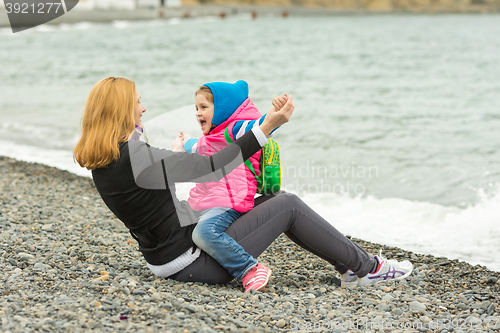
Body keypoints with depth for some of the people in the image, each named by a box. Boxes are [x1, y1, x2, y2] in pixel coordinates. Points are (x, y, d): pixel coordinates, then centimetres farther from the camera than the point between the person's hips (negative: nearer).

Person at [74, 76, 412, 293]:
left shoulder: (104, 163, 5)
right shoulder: (135, 156, -25)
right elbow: (214, 167, -25)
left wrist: (174, 153, 43)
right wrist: (268, 126, -21)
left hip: (169, 256, 10)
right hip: (192, 262, -10)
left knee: (276, 199, 14)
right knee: (288, 205, -4)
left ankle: (350, 264, 20)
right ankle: (366, 267, 11)